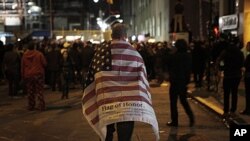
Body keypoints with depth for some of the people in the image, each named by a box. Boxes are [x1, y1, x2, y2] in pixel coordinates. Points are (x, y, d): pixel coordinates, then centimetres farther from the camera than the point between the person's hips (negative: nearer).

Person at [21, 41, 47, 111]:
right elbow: (44, 63, -6)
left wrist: (23, 76, 13)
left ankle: (31, 106, 13)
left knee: (30, 92, 10)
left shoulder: (24, 55, 0)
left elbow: (22, 67, 5)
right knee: (40, 91, 2)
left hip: (28, 75, 2)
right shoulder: (39, 54, -9)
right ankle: (41, 106, -1)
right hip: (38, 74, -2)